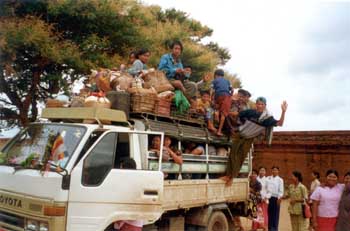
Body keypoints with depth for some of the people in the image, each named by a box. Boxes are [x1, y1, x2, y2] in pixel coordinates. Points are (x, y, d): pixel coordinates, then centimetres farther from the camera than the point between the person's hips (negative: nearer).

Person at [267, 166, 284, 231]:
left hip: (276, 198, -3)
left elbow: (281, 190, -4)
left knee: (275, 214, 0)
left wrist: (279, 198, -15)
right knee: (269, 213, 8)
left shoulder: (280, 180, 1)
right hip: (269, 198, 3)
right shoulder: (268, 178, 9)